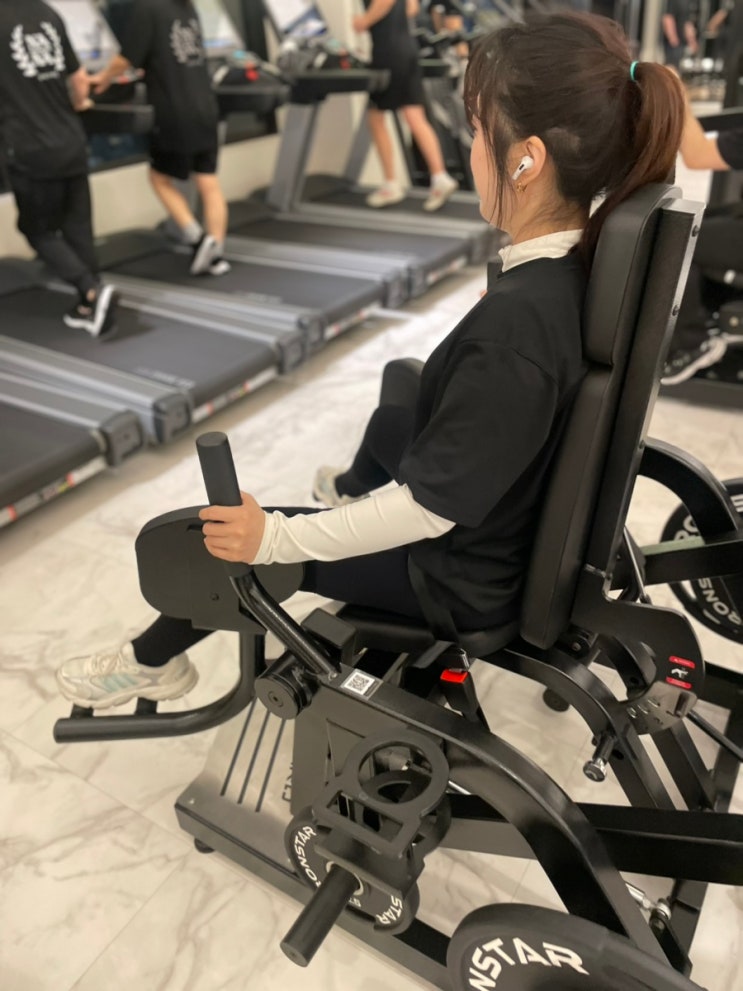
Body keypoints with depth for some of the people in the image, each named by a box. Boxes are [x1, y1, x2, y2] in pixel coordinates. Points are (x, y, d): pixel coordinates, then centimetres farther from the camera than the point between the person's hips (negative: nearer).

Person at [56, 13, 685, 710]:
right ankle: (355, 490, 69)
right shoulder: (581, 260, -10)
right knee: (394, 416, 35)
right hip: (512, 513, 9)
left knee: (205, 541, -1)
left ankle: (154, 661, 29)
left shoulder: (512, 326, -36)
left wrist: (274, 538, -24)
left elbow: (430, 508, -31)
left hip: (465, 574, -8)